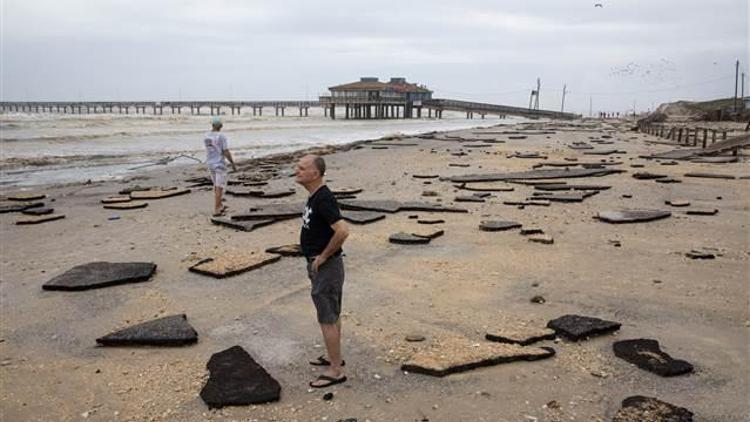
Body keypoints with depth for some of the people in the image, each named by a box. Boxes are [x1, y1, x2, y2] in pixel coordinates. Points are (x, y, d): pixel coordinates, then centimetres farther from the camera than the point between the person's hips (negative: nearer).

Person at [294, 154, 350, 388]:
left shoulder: (323, 199, -23)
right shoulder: (314, 196, 8)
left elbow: (342, 230, -34)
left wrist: (323, 256, -22)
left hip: (326, 267, -10)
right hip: (320, 266, 10)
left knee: (327, 319, -1)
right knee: (332, 315, 20)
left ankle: (336, 371, 9)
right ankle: (334, 357, 35)